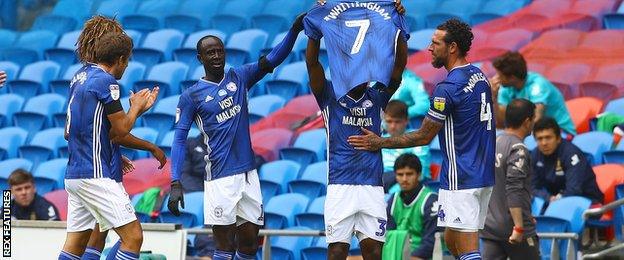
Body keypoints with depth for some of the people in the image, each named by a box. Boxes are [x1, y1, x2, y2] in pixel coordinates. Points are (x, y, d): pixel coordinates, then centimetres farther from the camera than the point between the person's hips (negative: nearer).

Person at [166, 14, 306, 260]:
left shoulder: (239, 77, 9)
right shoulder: (191, 96, -1)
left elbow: (273, 59, -2)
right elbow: (180, 140, -3)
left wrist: (294, 31, -19)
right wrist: (176, 184, -13)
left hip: (248, 173, 5)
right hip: (220, 178, -4)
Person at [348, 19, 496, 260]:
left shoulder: (448, 88, -17)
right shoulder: (480, 76, 11)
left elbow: (424, 137, -8)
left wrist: (380, 143, 2)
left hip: (461, 181, -9)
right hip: (483, 176, 9)